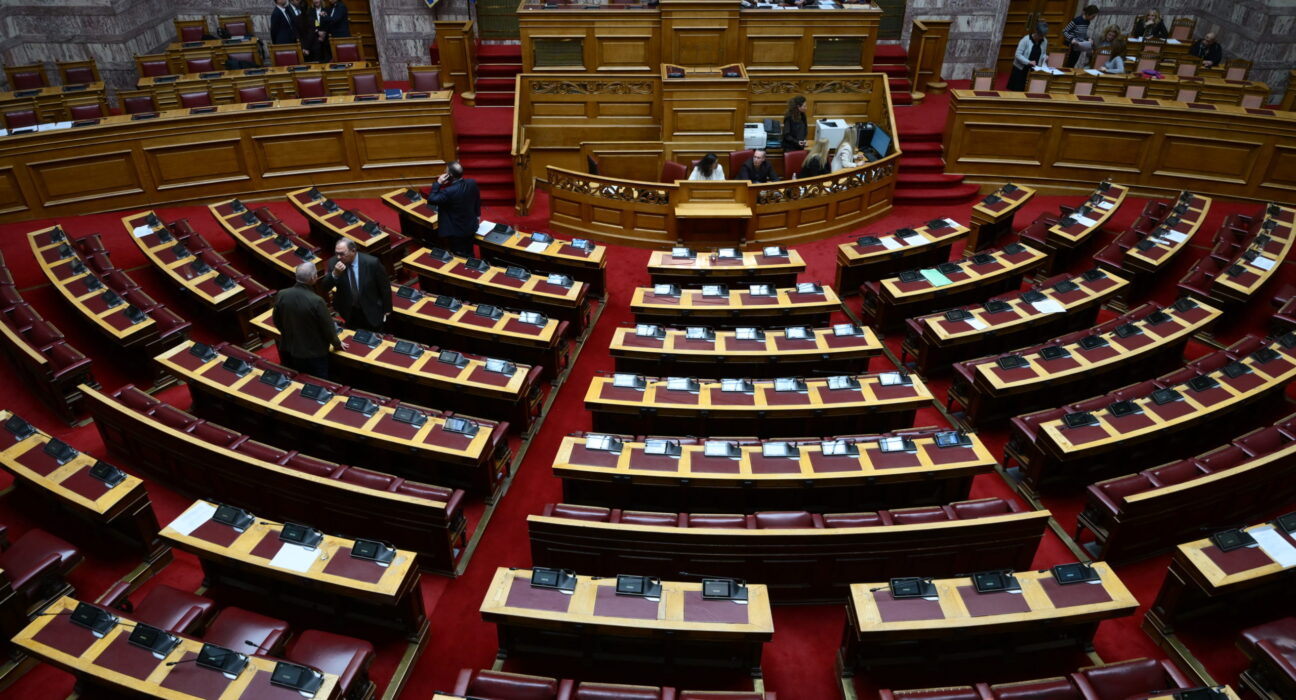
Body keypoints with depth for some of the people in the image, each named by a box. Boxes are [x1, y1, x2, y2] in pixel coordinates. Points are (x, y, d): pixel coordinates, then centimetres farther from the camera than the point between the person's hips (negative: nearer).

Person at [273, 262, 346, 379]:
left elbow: (277, 322, 5)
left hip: (287, 351, 5)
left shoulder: (281, 295, -11)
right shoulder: (316, 301, -27)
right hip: (313, 354, -5)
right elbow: (328, 327, -15)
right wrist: (337, 344, 4)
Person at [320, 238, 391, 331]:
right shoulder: (334, 262, -13)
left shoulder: (372, 262, -21)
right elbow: (324, 287, -11)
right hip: (348, 314, 2)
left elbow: (385, 286, -10)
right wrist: (334, 274, -31)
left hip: (371, 313, -2)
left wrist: (387, 310, -4)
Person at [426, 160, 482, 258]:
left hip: (456, 231, -7)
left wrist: (438, 183, -16)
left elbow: (431, 200, -19)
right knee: (469, 255, 24)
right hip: (471, 227, 7)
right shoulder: (472, 183, -11)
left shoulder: (449, 191, -31)